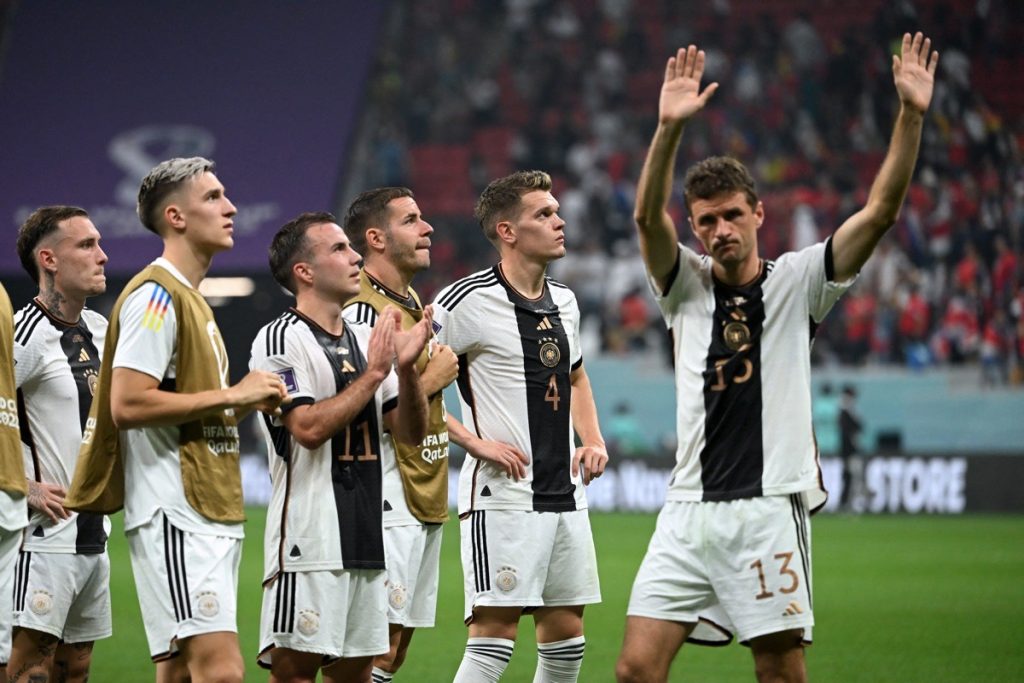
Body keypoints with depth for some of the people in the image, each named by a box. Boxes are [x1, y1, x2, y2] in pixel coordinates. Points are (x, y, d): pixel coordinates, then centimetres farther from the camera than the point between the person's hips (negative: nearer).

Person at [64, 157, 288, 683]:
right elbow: (127, 403, -20)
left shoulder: (190, 298, 22)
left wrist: (245, 402, 9)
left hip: (211, 511, 10)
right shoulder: (156, 295, -10)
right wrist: (230, 395, -15)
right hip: (174, 514, -10)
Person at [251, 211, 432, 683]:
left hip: (366, 538, 8)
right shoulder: (281, 339, -6)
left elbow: (410, 432, 12)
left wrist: (407, 368, -5)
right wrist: (374, 373, -14)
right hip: (308, 542, -8)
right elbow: (308, 427, -18)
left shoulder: (365, 339, 16)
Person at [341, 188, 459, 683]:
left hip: (426, 499, 10)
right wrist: (430, 381, -14)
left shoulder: (411, 302, 15)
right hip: (390, 504, -10)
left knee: (397, 641, 10)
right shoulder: (361, 311, -15)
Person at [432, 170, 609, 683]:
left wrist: (592, 439, 14)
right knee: (495, 634, -11)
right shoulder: (469, 300, -10)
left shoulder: (563, 301, 13)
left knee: (565, 634, 8)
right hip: (502, 495, -7)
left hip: (565, 495, 7)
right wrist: (472, 441, -15)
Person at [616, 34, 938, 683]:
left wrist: (912, 115, -16)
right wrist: (670, 128, -25)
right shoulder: (687, 284, 10)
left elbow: (880, 212, -4)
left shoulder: (797, 282, 5)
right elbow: (649, 216, -9)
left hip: (769, 509, -2)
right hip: (689, 508, 2)